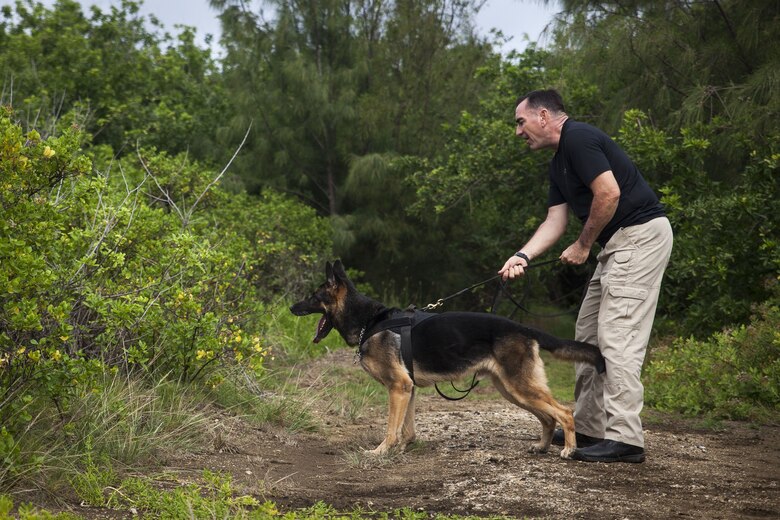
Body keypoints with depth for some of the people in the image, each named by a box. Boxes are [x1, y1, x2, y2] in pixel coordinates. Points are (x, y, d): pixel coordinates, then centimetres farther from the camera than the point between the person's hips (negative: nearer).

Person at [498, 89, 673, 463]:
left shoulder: (579, 139, -13)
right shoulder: (559, 164, 19)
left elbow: (609, 194, -21)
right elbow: (555, 221, 14)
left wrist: (583, 245, -9)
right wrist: (523, 256, -1)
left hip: (641, 233, -11)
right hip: (618, 243, 11)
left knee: (617, 335, -14)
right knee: (589, 332, 13)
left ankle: (625, 439, -14)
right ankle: (588, 426, 20)